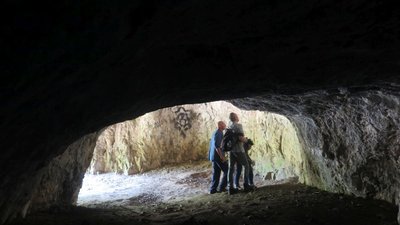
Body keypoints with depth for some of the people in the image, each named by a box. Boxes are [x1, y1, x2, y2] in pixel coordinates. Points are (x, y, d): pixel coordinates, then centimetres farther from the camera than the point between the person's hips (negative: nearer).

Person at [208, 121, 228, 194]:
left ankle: (213, 189, 11)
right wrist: (222, 157, -23)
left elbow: (212, 144, 22)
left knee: (216, 173, 11)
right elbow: (217, 146, -23)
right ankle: (222, 187, -2)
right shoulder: (218, 133, -14)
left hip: (214, 156, 10)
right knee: (227, 170, -3)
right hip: (218, 156, -10)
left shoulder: (215, 133, 16)